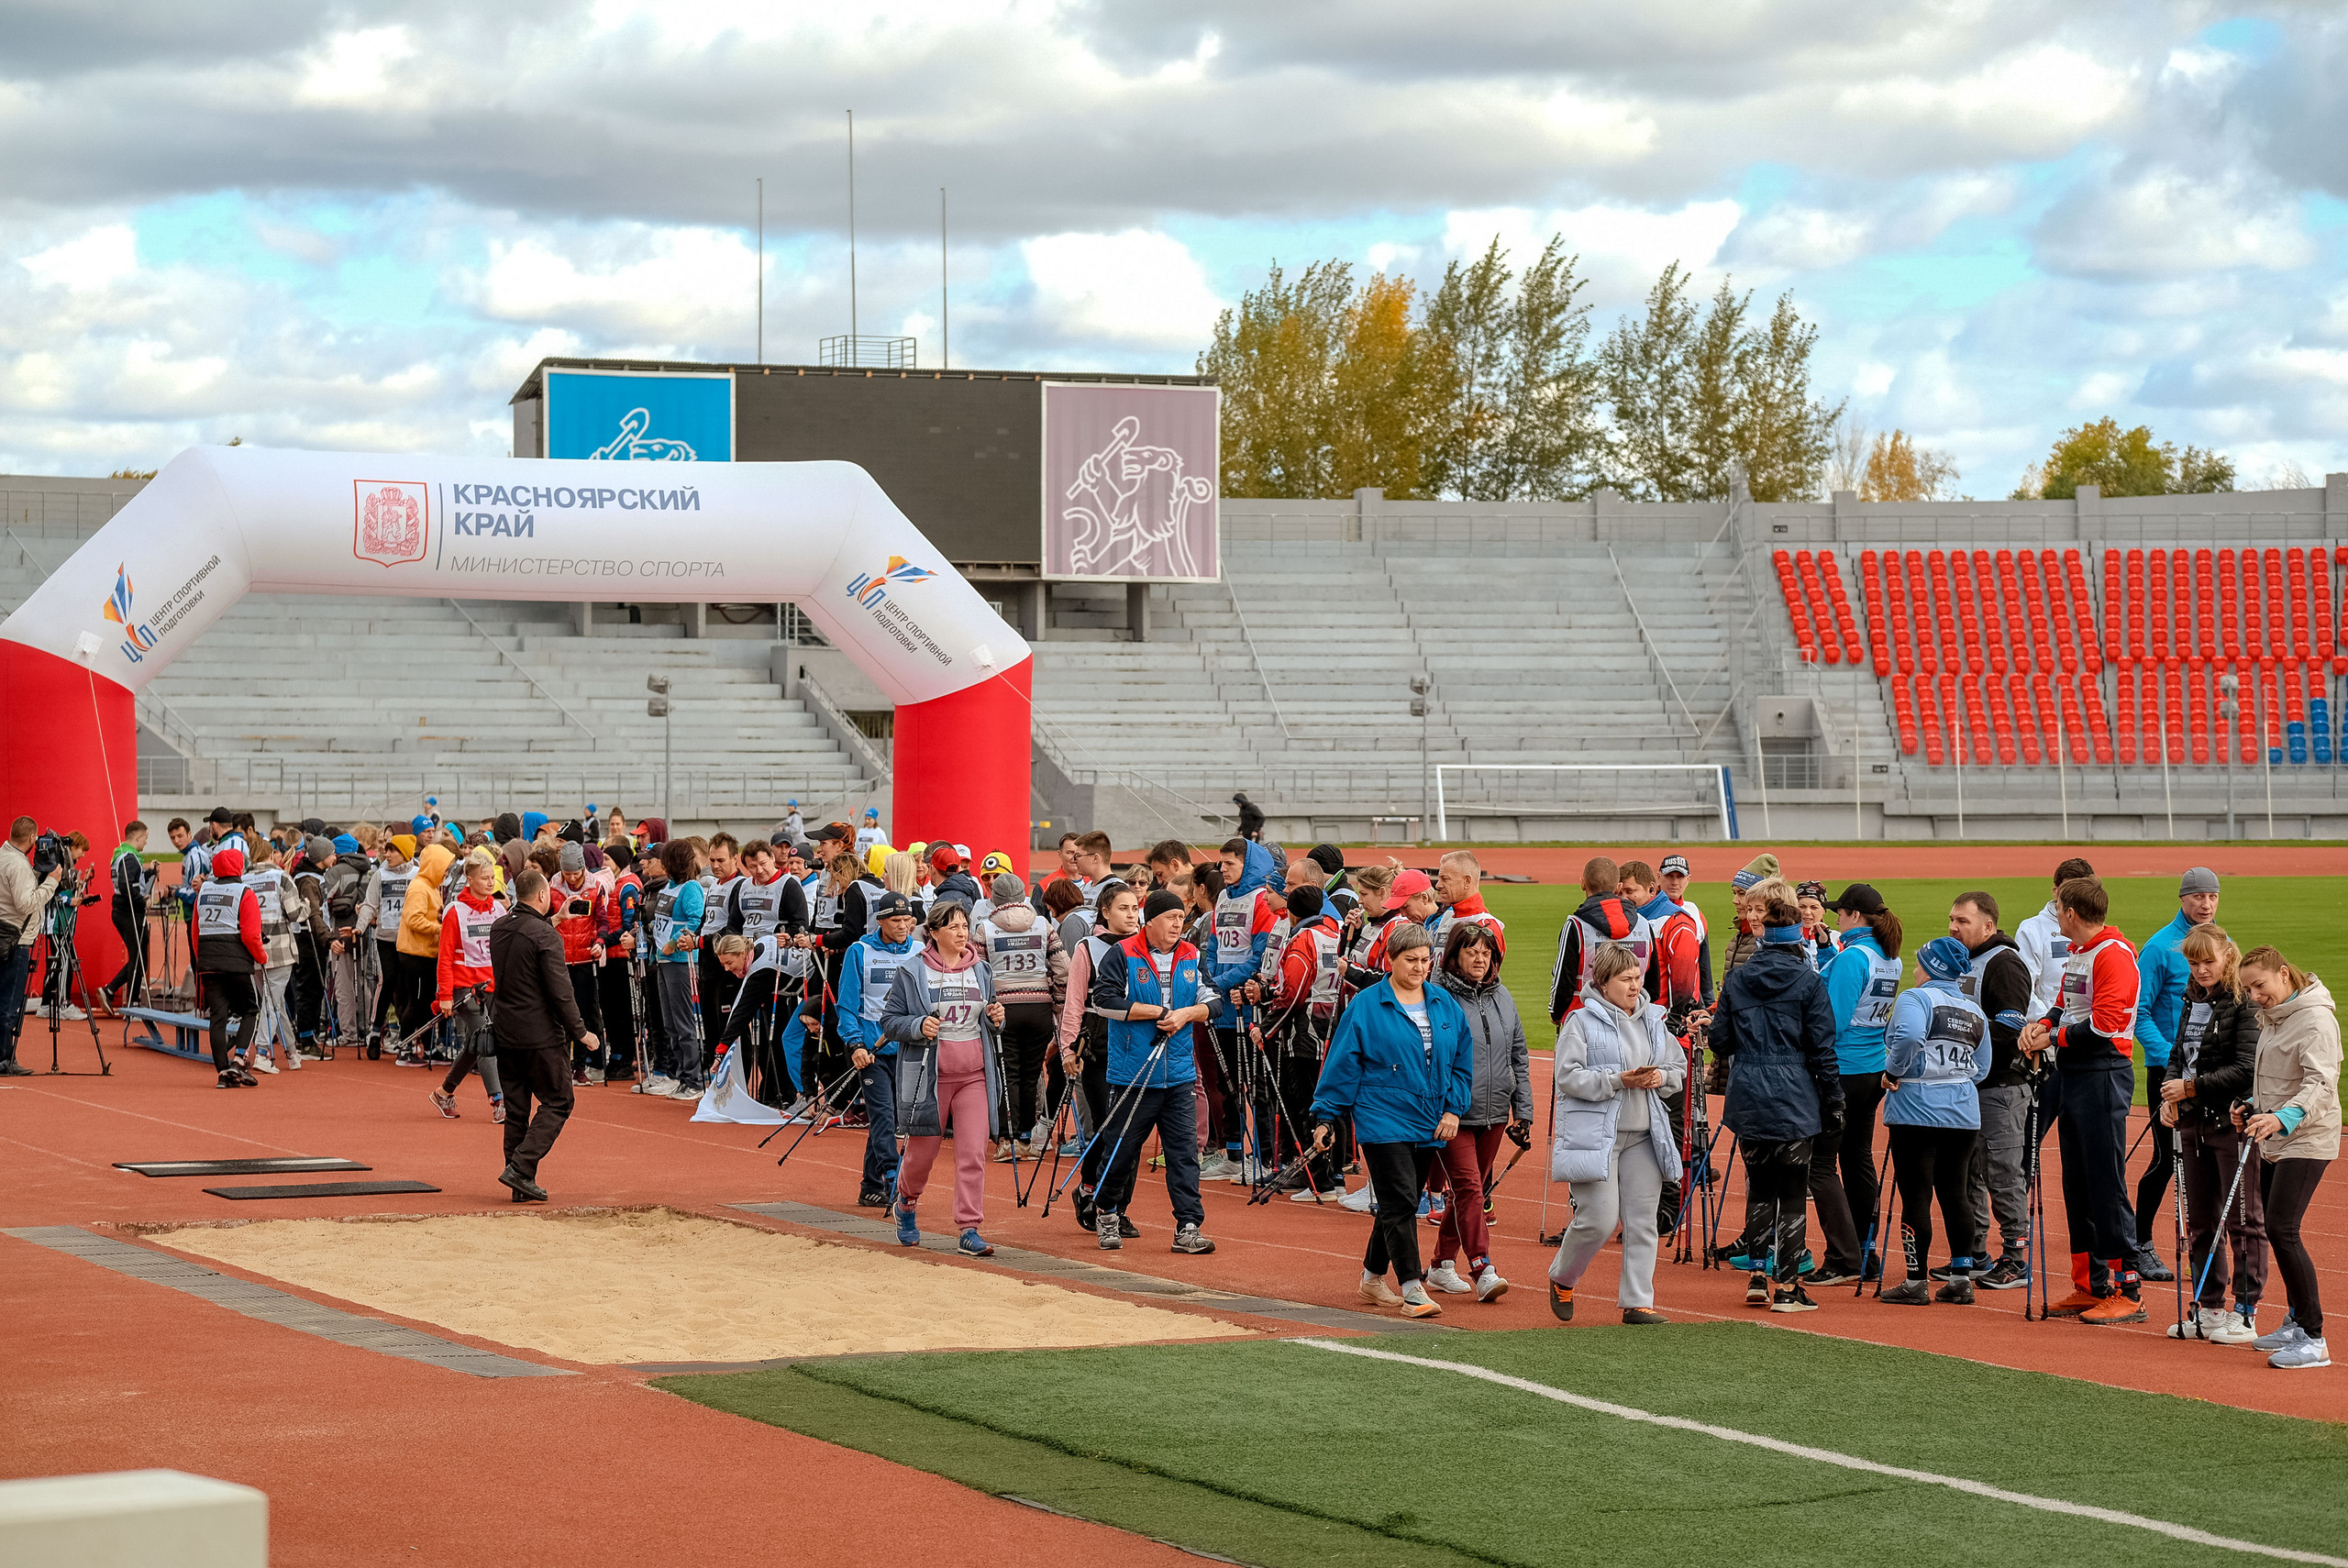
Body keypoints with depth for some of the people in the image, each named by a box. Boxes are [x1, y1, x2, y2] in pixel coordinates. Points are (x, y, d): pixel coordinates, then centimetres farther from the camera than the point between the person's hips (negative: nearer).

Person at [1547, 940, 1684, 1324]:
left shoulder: (1653, 1020, 13)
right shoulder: (1582, 1021, -4)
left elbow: (1679, 1067, 20)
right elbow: (1569, 1076, -12)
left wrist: (1660, 1077, -3)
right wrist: (1619, 1080, -19)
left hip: (1644, 1135, 6)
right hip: (1595, 1133, -6)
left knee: (1643, 1220, 1)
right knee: (1599, 1218, -11)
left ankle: (1637, 1303, 7)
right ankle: (1561, 1279, 16)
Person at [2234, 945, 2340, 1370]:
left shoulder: (2316, 1019, -16)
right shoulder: (2273, 1017, 14)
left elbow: (2321, 1083, -27)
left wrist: (2284, 1117, -41)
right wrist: (2253, 1108, 9)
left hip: (2307, 1139, -10)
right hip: (2274, 1141, 10)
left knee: (2281, 1228, -18)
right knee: (2277, 1230, 15)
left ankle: (2314, 1340, -17)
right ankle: (2296, 1323, 30)